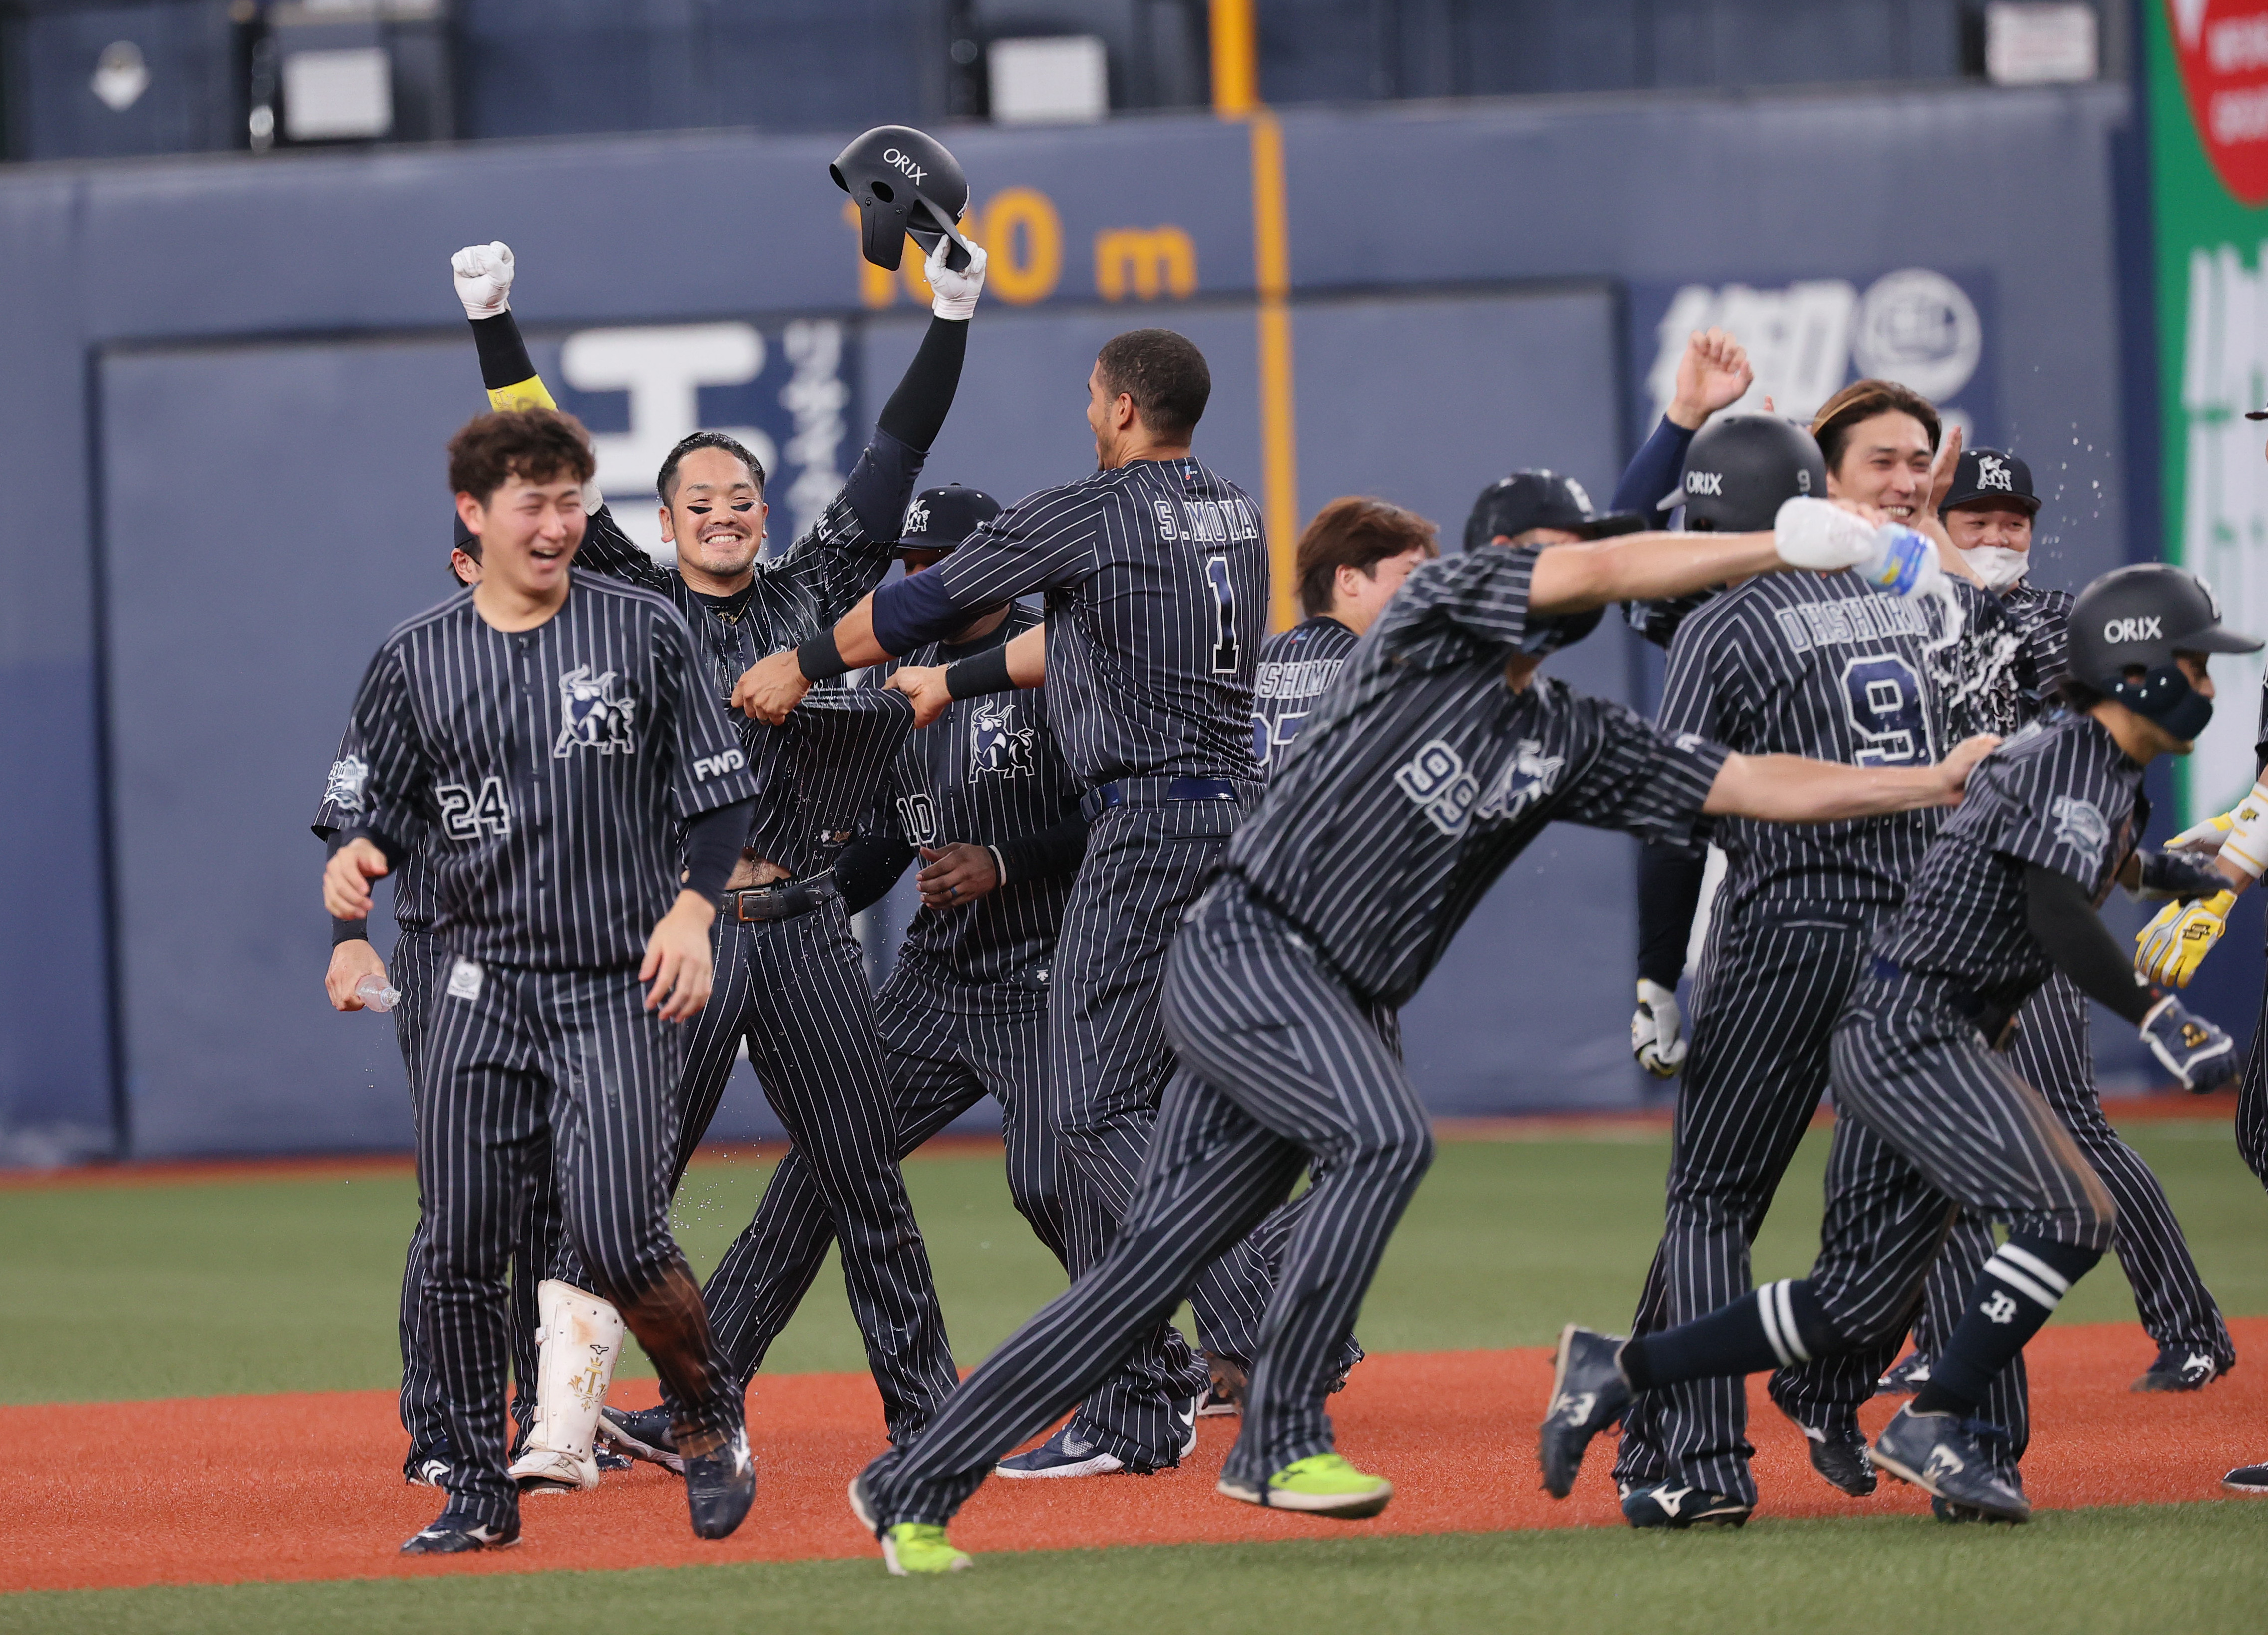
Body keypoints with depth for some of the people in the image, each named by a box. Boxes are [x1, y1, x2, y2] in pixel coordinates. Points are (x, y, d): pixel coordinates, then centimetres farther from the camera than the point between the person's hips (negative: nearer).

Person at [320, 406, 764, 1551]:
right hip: (481, 985, 2)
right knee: (460, 1251, -3)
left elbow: (719, 798, 4)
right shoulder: (415, 660, 6)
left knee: (615, 1240, -14)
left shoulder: (643, 633, 2)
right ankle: (478, 1491, 8)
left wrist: (691, 910, -11)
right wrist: (357, 858, -13)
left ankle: (709, 1416, 12)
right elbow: (381, 811, 10)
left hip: (622, 986, -2)